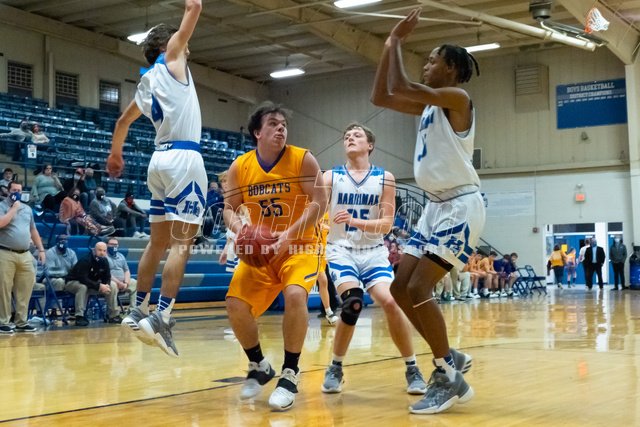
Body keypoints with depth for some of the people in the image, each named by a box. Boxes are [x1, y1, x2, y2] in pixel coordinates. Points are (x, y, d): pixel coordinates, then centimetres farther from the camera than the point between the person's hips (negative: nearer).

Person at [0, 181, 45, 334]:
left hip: (25, 254, 5)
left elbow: (33, 230, 21)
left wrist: (41, 249, 16)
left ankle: (21, 322, 11)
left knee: (25, 289, 4)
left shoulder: (27, 208, 17)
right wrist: (14, 208, -11)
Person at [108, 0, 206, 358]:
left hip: (161, 158, 8)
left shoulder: (147, 82, 22)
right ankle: (161, 317, -17)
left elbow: (123, 121, 35)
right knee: (181, 243, -11)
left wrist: (115, 153, 49)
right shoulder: (170, 59, 3)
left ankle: (139, 310, 16)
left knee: (159, 242, 13)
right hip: (184, 157, -8)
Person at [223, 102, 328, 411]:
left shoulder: (303, 160, -11)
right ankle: (259, 367, 17)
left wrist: (289, 234, -25)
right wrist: (241, 230, -18)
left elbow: (319, 203, -14)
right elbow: (230, 208, 4)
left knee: (295, 295, -30)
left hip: (300, 246, -4)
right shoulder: (239, 167, -2)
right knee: (235, 303, -9)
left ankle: (290, 374, -12)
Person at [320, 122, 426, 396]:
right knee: (352, 304, -24)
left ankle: (412, 368, 0)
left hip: (373, 252, 1)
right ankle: (335, 368, -2)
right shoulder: (331, 177, -1)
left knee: (390, 303, -19)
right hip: (341, 250, -1)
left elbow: (386, 224, -7)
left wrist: (355, 221, -23)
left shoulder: (384, 178, -1)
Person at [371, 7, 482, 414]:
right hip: (437, 205, 10)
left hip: (462, 205, -10)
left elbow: (400, 87, -21)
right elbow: (381, 96, 14)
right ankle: (450, 359, 16)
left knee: (418, 289, -16)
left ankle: (452, 379, -4)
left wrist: (397, 41, -8)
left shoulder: (457, 99, -11)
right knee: (400, 288, 5)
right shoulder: (429, 105, 15)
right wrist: (390, 44, 10)